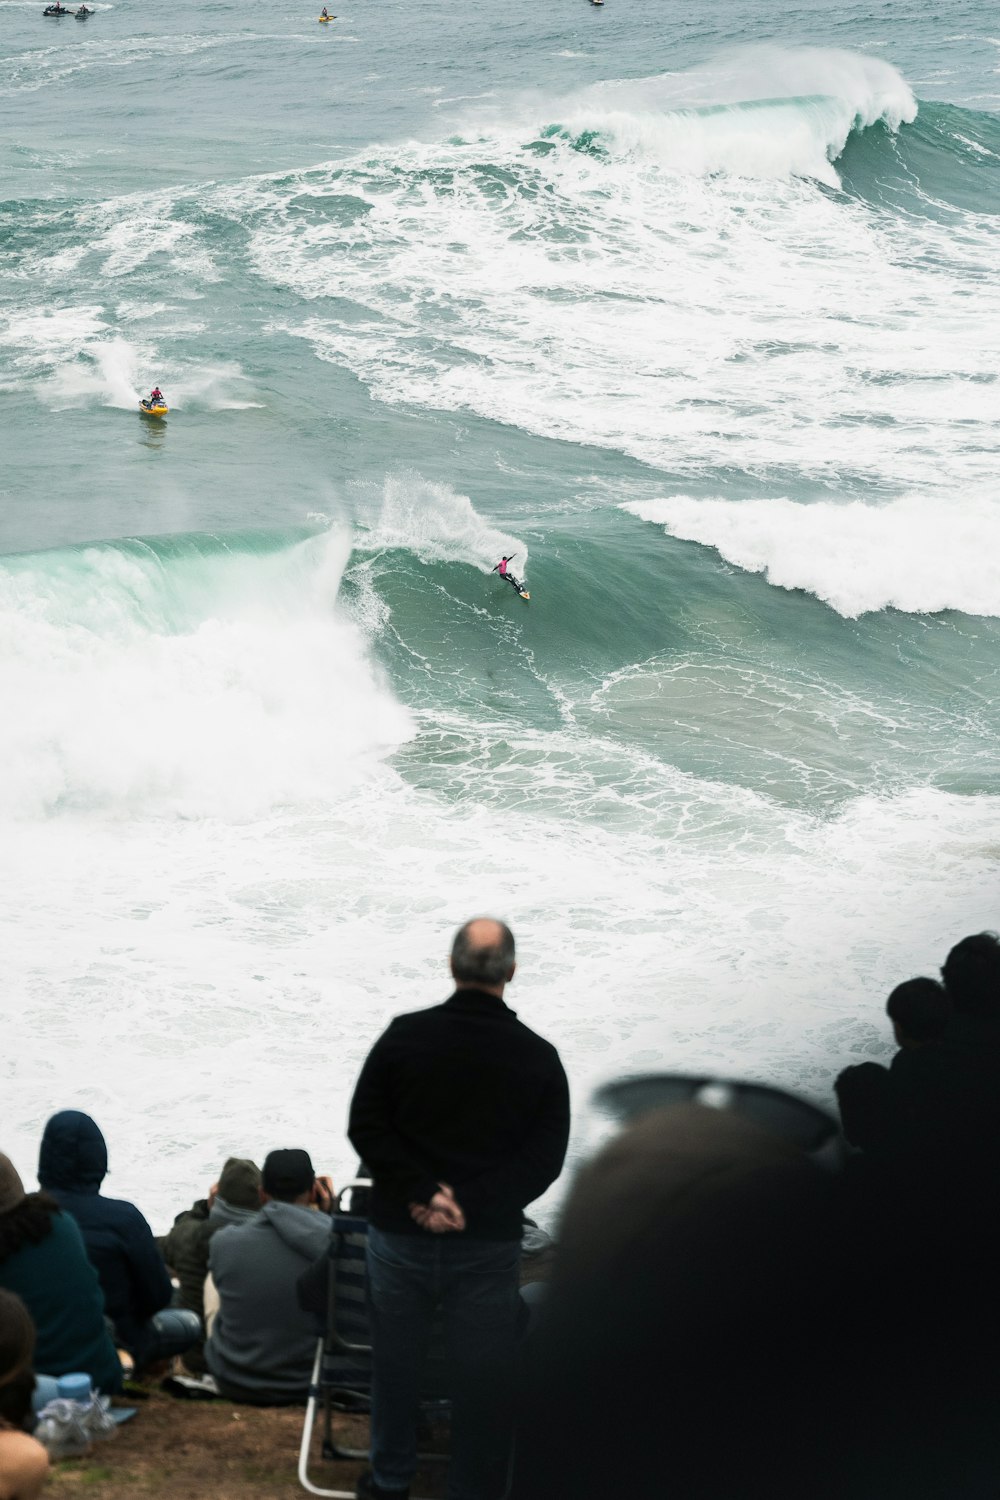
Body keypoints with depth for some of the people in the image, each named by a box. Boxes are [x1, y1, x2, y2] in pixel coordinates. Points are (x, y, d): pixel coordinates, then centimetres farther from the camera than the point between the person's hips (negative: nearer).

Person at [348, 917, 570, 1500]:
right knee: (484, 1380, 7)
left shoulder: (405, 1036, -4)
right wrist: (470, 1204, -13)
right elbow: (544, 1158, -8)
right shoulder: (538, 1057, -5)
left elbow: (366, 1127, -6)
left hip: (401, 1234, 1)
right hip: (489, 1244, -1)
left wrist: (423, 1193, -10)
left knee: (396, 1362, 17)